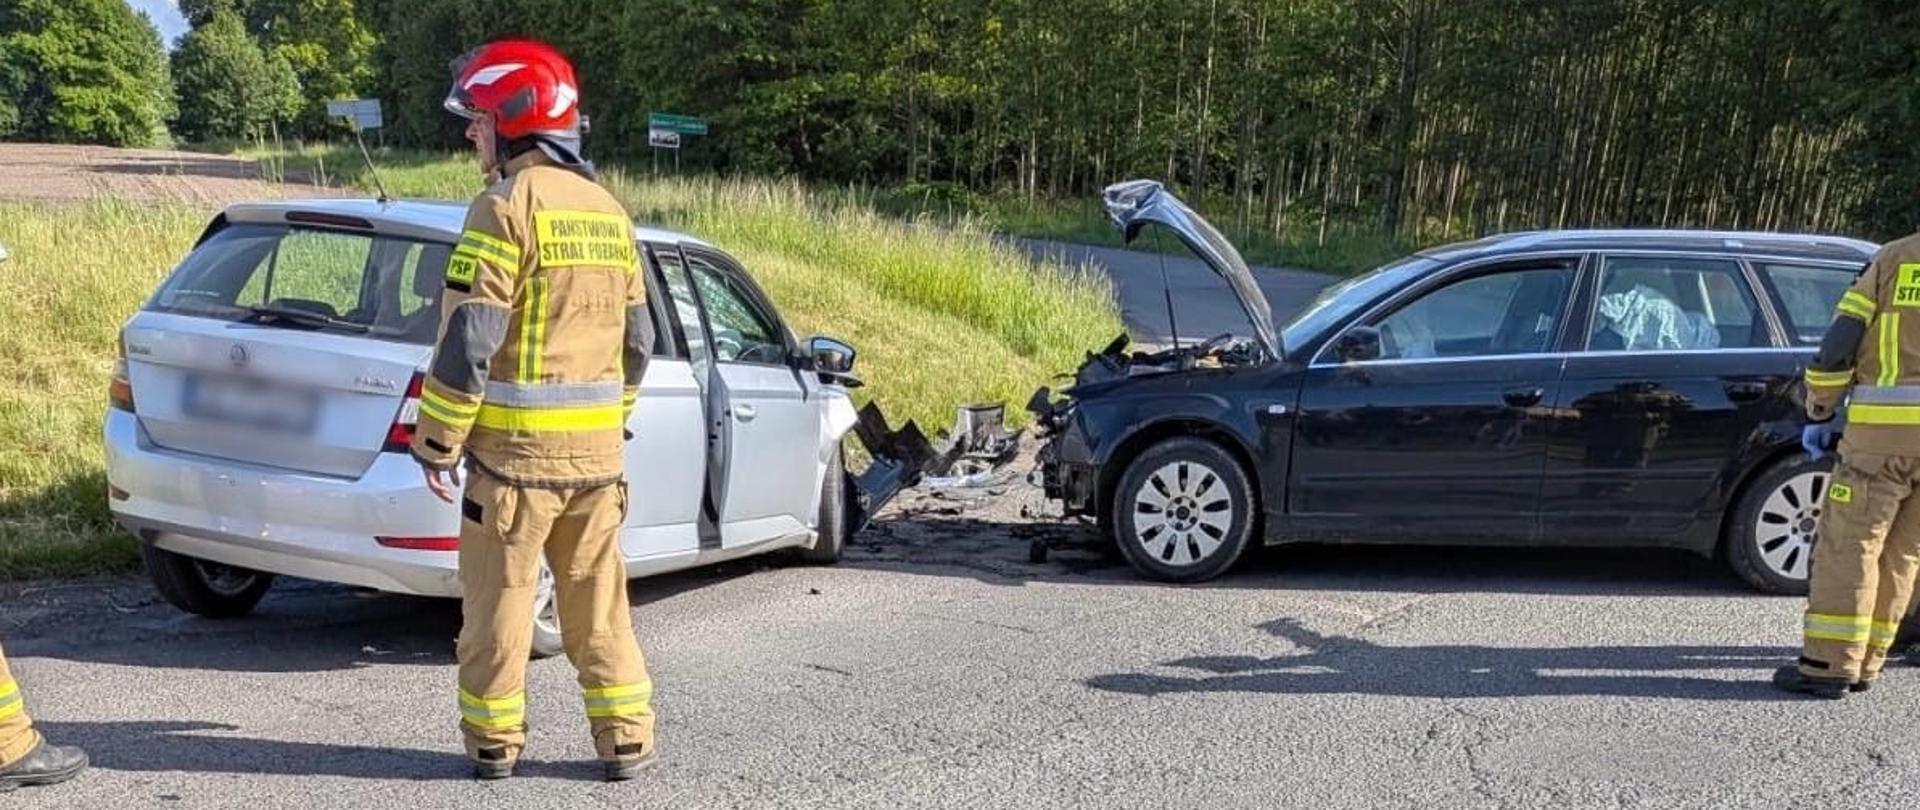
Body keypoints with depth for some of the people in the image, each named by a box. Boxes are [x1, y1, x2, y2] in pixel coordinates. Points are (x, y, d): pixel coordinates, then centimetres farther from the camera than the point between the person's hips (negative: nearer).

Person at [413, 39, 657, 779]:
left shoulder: (507, 207, -12)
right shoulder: (608, 212, 11)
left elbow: (468, 344, -15)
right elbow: (636, 341, 15)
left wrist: (437, 444, -7)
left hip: (516, 447, -6)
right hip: (596, 447, 6)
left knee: (499, 599, 8)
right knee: (599, 601, 13)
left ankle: (494, 740, 19)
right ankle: (626, 739, 18)